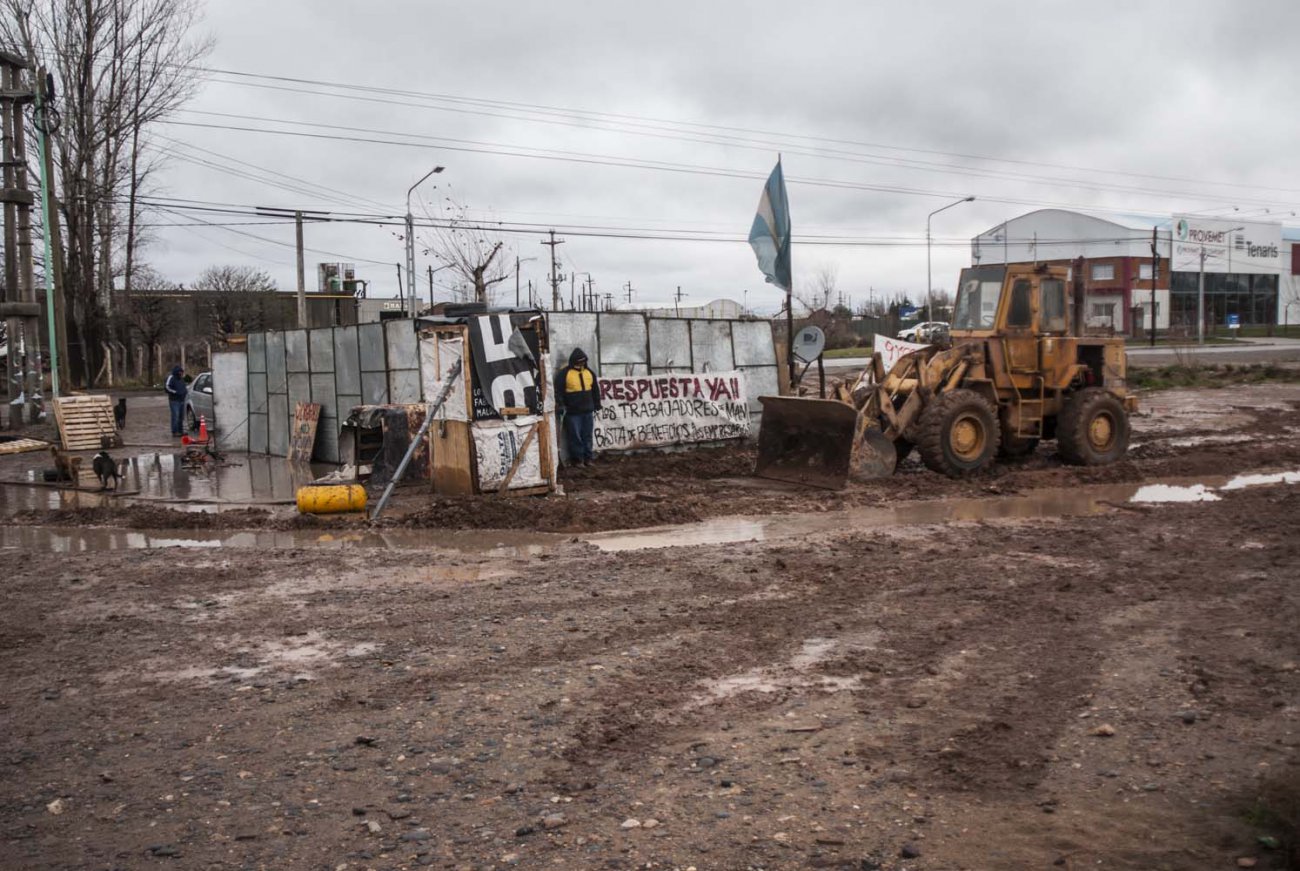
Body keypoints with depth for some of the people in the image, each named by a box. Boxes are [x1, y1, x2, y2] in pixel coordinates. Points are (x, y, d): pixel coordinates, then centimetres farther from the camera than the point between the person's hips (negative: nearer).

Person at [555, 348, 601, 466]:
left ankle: (588, 458, 18)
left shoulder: (589, 372, 11)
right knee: (575, 437, -2)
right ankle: (577, 459, 6)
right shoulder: (564, 373, -6)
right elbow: (558, 391, -8)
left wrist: (597, 405, 18)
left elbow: (595, 390, 19)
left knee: (588, 436, 10)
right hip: (572, 412, -5)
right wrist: (561, 405, -12)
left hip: (588, 411, 5)